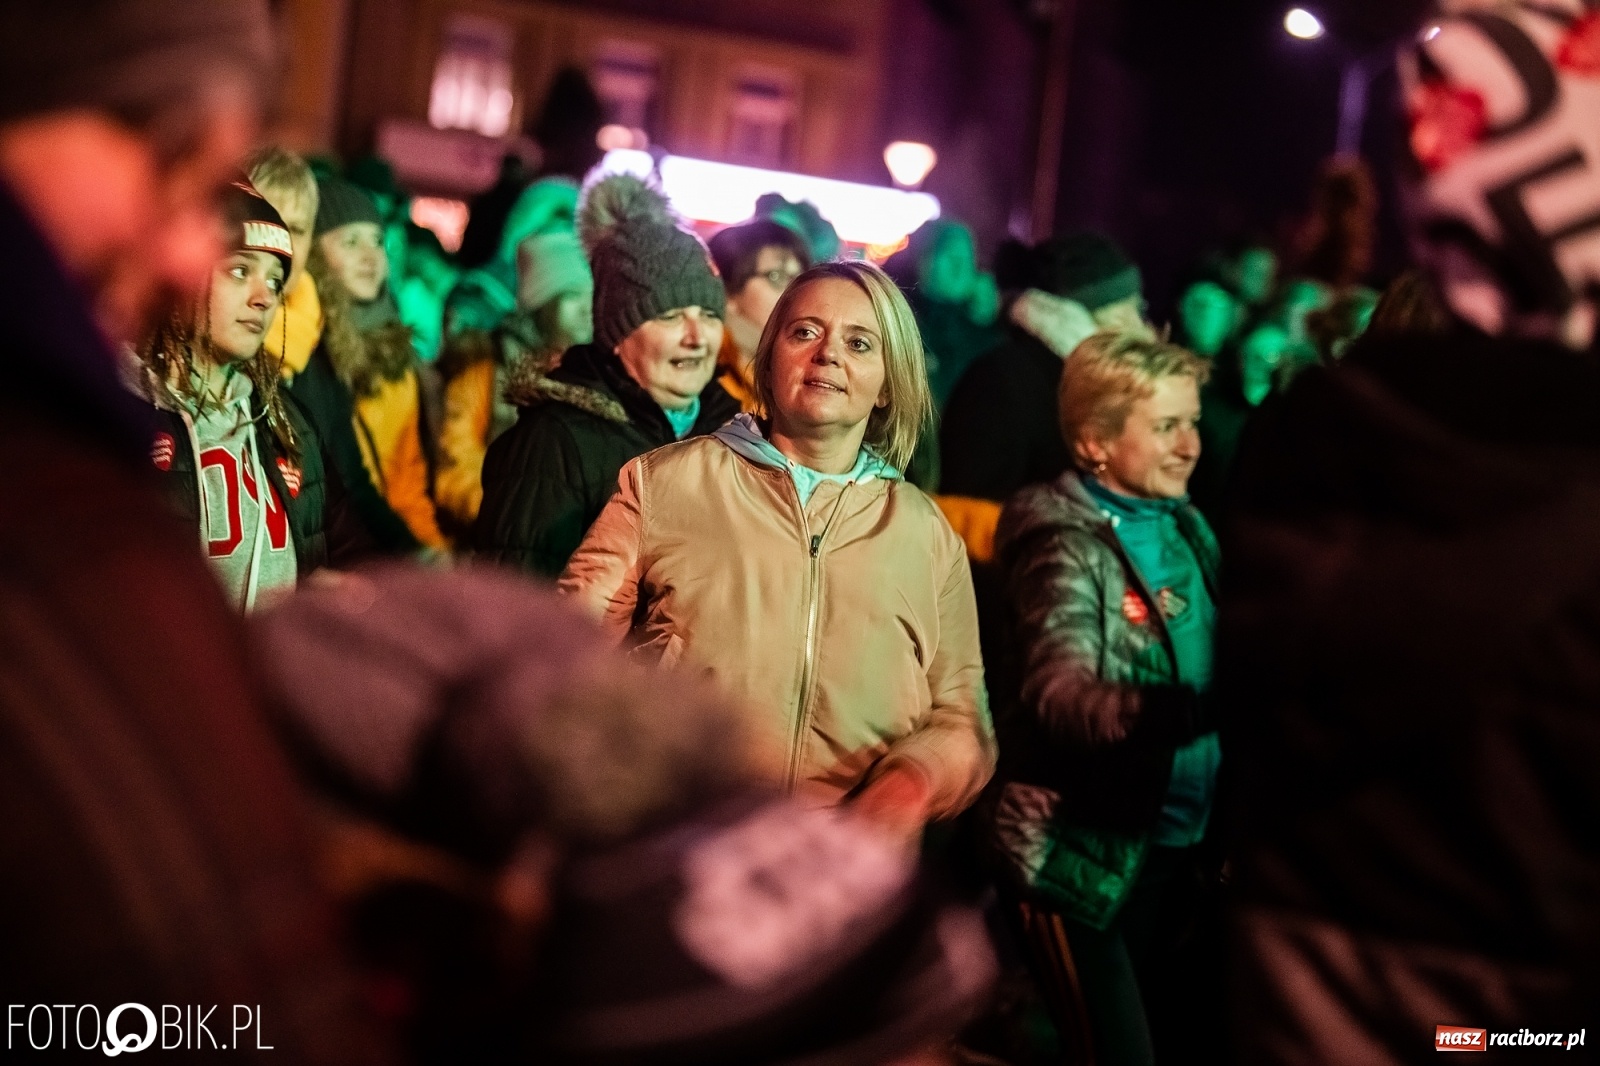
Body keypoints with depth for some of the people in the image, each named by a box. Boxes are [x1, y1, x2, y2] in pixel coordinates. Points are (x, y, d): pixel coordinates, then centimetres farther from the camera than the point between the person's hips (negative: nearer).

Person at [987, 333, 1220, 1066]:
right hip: (1087, 854, -7)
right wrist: (1208, 707, -43)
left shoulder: (1186, 528, 8)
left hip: (1181, 841, 8)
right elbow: (1061, 699, -30)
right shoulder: (1068, 545, -16)